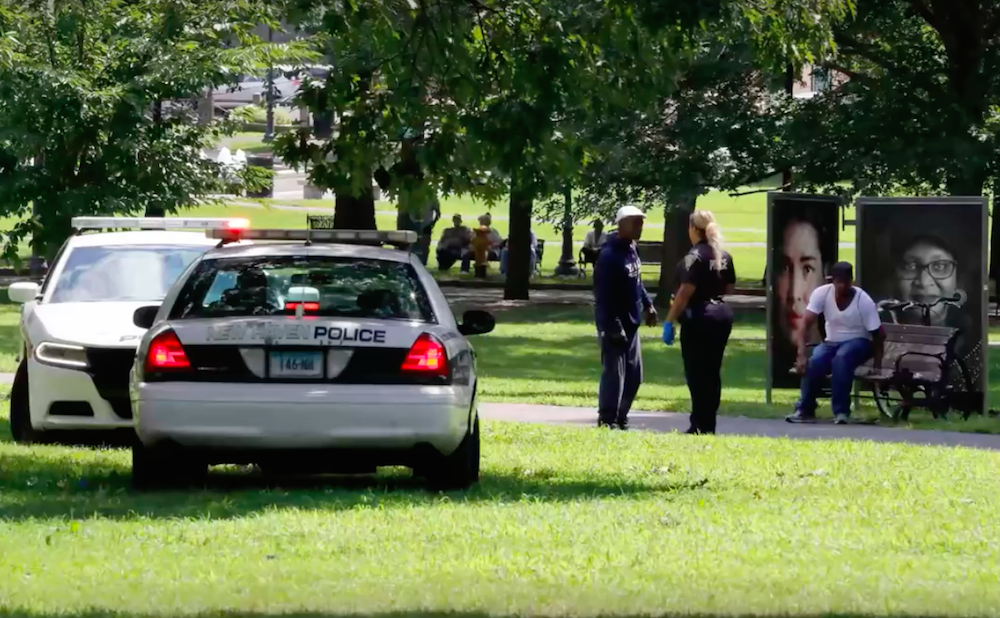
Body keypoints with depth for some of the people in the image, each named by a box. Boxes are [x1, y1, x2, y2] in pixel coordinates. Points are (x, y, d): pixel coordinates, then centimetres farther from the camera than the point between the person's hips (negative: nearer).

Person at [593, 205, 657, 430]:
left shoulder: (631, 249, 10)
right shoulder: (609, 255, -20)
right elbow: (603, 295, -23)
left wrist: (647, 304, 14)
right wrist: (613, 327, -24)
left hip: (631, 324, 9)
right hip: (615, 325, -9)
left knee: (633, 375, 12)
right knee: (614, 374, -6)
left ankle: (620, 418, 21)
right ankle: (607, 421, 0)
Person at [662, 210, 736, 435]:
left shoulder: (695, 256, -14)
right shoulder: (724, 256, 10)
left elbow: (686, 292, -20)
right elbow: (730, 288, 17)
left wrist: (669, 321, -18)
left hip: (698, 317, -8)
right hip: (722, 314, 8)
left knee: (696, 374, -3)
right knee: (712, 372, 12)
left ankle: (701, 426, -5)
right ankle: (709, 423, 15)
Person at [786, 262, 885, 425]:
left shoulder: (864, 301, -21)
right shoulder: (822, 293, -16)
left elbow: (878, 334, -11)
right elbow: (805, 324, -20)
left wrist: (877, 364, -14)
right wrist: (801, 354, -32)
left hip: (858, 342, -2)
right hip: (832, 342, 2)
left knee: (841, 358, -36)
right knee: (813, 363, -29)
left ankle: (841, 412, -27)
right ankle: (805, 410, -12)